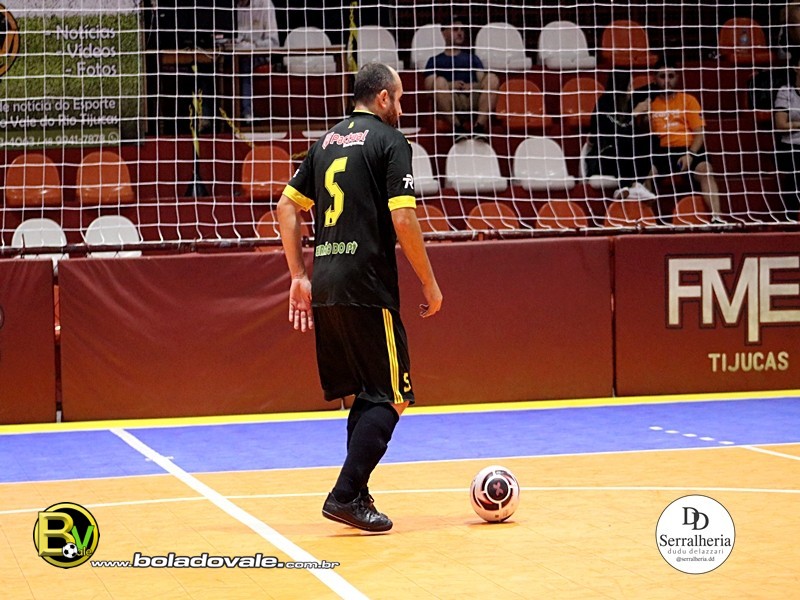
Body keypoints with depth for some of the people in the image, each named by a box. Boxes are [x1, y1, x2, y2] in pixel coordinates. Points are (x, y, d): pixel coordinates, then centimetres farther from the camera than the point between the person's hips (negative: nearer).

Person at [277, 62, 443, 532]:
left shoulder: (327, 143, 17)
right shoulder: (390, 141, -4)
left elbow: (287, 206, 17)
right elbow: (403, 219, -13)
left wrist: (299, 277, 19)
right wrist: (429, 283, -4)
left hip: (325, 287, 7)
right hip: (368, 288, -7)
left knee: (365, 395, 17)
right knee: (391, 397, -1)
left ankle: (356, 494, 16)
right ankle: (346, 495, -9)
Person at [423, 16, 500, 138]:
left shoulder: (471, 57, 32)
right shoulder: (435, 60, 23)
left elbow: (484, 81, 18)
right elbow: (429, 86, 6)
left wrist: (473, 86, -7)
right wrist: (450, 86, -14)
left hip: (473, 99, 2)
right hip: (450, 102, -2)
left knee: (492, 78, -24)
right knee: (440, 81, -32)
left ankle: (480, 125, -37)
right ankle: (456, 126, -33)